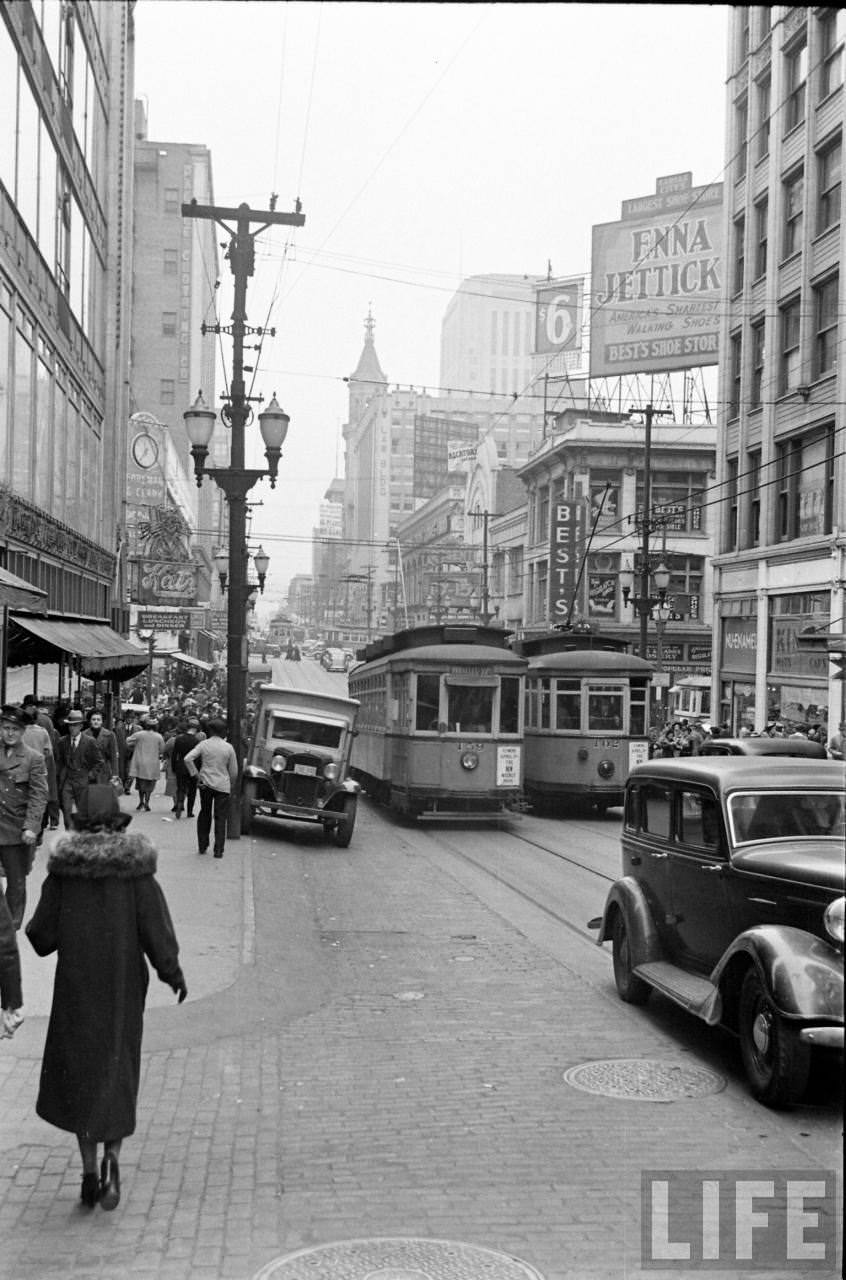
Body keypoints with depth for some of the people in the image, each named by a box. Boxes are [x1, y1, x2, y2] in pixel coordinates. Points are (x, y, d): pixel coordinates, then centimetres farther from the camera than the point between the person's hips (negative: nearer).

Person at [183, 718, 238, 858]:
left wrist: (196, 775, -5)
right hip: (223, 786, -1)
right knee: (220, 818, 3)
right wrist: (231, 785, 15)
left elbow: (188, 759, -12)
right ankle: (218, 850, -2)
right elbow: (234, 770, 2)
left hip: (206, 784, 1)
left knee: (204, 814, 17)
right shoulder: (228, 747, -2)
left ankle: (202, 846, 22)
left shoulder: (203, 744, -2)